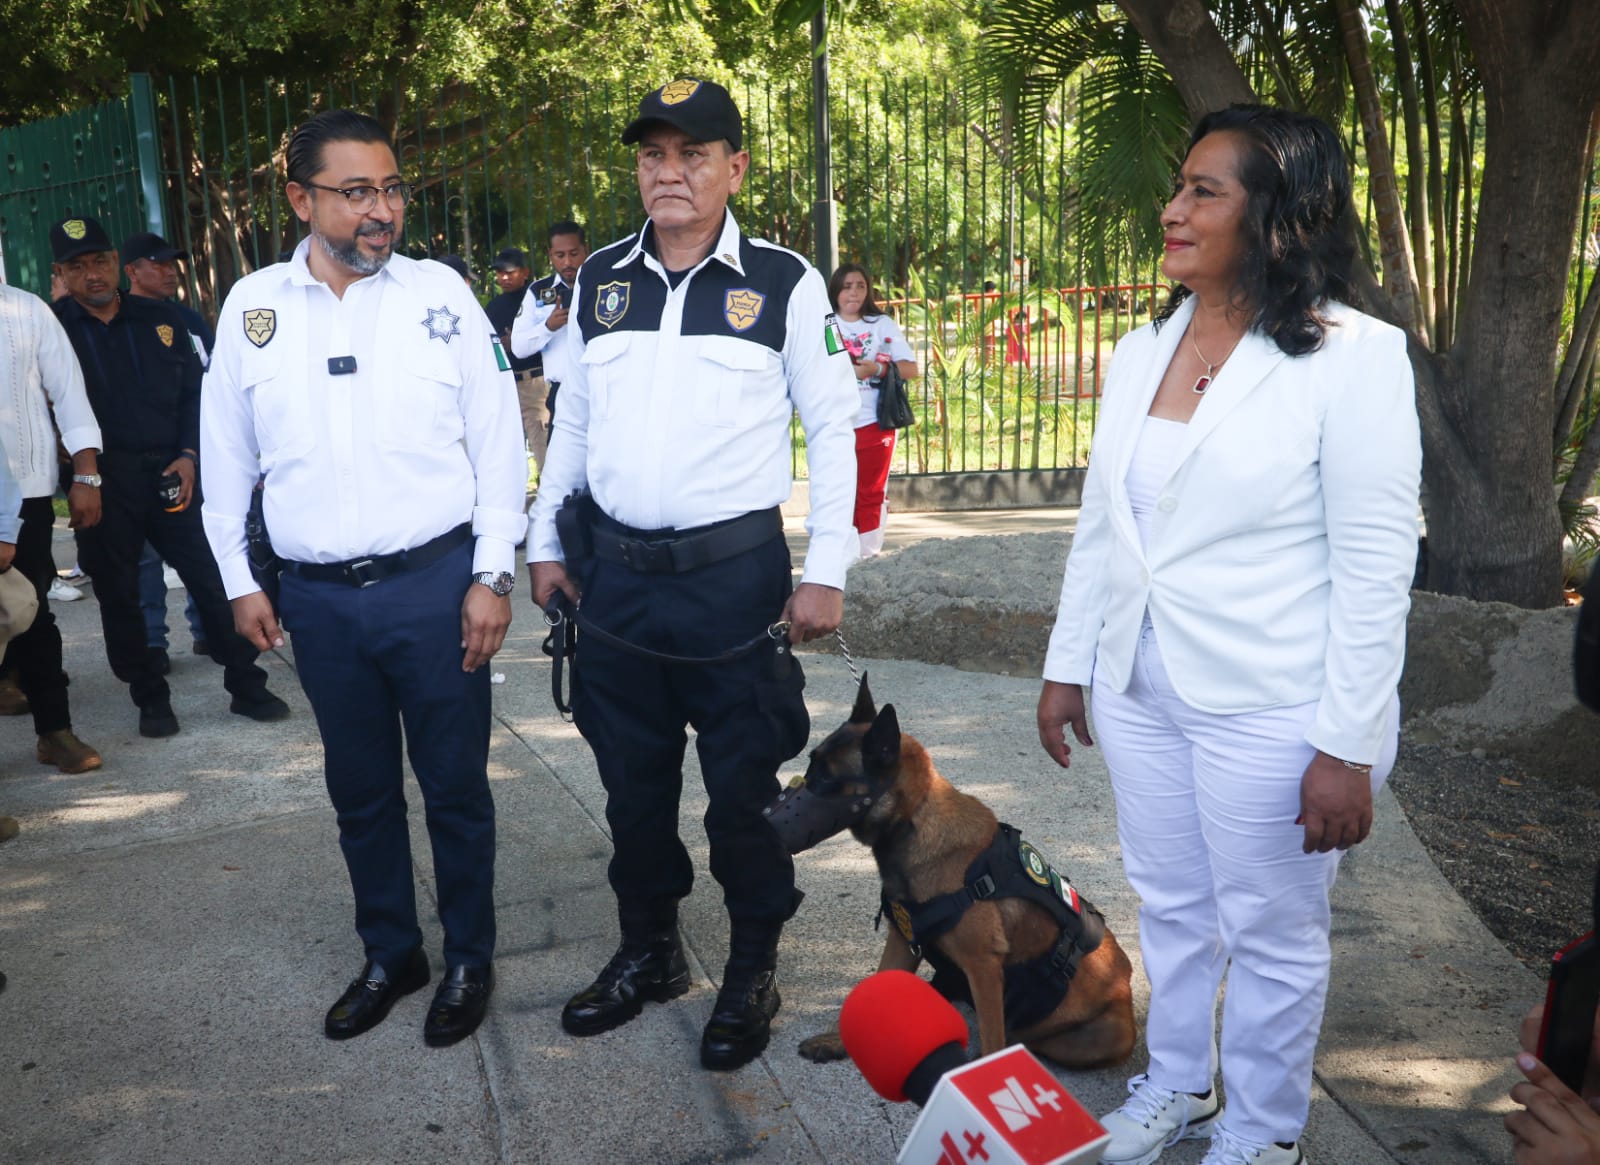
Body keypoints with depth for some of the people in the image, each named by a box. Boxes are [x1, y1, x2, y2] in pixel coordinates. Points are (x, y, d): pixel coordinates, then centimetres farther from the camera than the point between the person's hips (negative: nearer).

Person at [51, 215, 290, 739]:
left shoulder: (162, 320, 8)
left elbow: (193, 392, 10)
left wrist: (188, 454, -2)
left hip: (168, 472, 1)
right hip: (103, 483, -1)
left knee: (212, 577, 0)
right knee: (118, 595, 7)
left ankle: (246, 686, 11)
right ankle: (150, 699, 20)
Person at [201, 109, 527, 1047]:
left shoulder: (439, 293, -3)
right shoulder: (253, 307, 5)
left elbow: (498, 440, -3)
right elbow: (227, 454, 12)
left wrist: (492, 574, -7)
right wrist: (239, 580, 10)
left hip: (436, 583, -2)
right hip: (319, 598, 3)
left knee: (456, 785, 8)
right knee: (361, 791, 16)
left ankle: (470, 961, 28)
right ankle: (391, 954, 35)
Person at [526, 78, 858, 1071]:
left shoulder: (784, 283, -3)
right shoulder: (599, 280, 9)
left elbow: (834, 426, -3)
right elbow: (572, 418, 16)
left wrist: (826, 571, -8)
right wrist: (546, 542, 13)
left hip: (736, 572, -4)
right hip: (616, 576, 4)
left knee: (743, 787, 6)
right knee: (633, 783, 15)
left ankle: (754, 971, 27)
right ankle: (649, 952, 36)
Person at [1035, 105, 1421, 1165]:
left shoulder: (1352, 355, -13)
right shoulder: (1142, 351, 4)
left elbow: (1375, 570, -15)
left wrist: (1349, 749, -16)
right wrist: (1069, 666, 11)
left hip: (1269, 711, -5)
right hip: (1141, 693, 6)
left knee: (1272, 936, 13)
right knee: (1170, 908, 21)